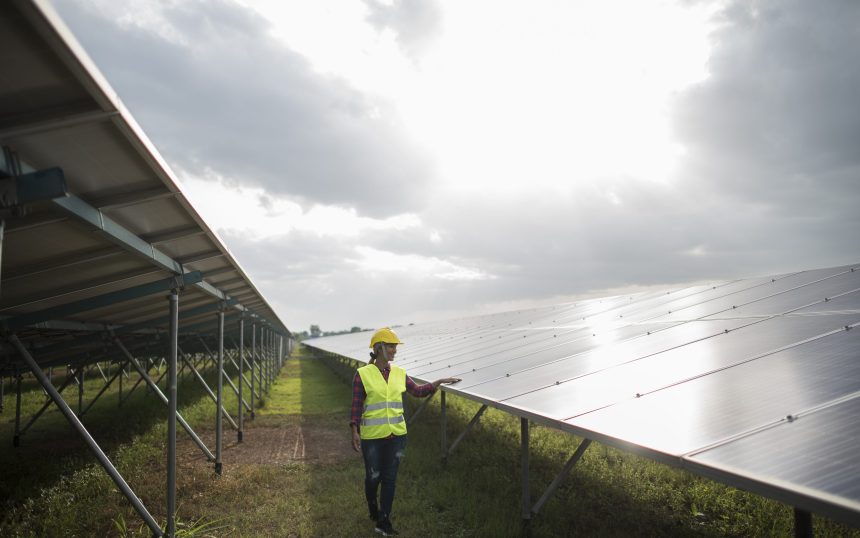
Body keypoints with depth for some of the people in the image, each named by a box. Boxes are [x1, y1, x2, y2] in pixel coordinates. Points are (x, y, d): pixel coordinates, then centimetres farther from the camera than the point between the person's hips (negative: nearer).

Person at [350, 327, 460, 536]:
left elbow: (418, 391, 13)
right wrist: (354, 432, -12)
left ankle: (383, 521, 19)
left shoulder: (399, 373, 3)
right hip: (372, 436, -3)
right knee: (373, 477, 10)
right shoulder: (362, 374, -9)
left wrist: (440, 381, 6)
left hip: (396, 435, 3)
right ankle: (372, 504, 42)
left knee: (390, 478, 7)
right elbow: (356, 405, -7)